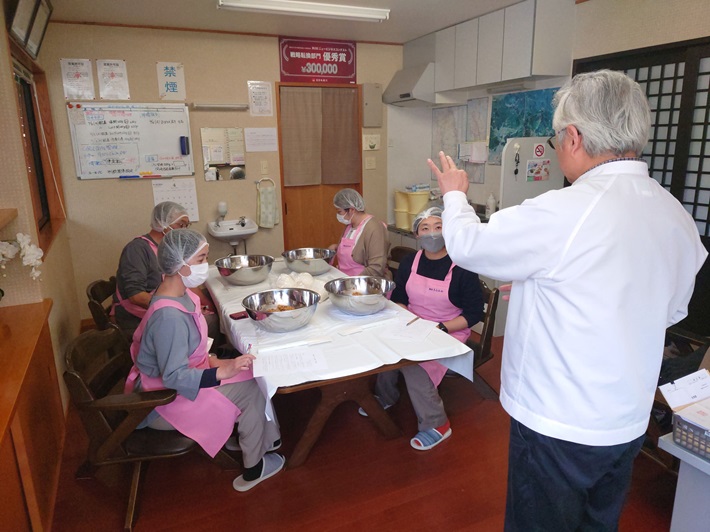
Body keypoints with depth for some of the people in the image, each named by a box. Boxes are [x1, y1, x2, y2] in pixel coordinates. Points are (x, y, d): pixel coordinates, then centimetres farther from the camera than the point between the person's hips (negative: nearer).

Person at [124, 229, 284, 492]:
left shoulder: (179, 293, -3)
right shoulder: (168, 316, -33)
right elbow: (173, 377, -31)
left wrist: (208, 359, 1)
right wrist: (221, 372, -34)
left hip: (185, 373, 9)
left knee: (255, 373, 3)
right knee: (251, 390, -11)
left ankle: (268, 437, 19)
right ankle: (253, 470, 8)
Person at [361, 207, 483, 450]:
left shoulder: (462, 268, -12)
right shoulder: (409, 262, 4)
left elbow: (474, 312, -10)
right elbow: (398, 298, 12)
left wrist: (440, 329, -20)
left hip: (449, 332, -5)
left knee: (412, 362, -29)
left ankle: (436, 424, -10)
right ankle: (385, 396, 9)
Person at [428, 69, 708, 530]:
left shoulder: (563, 214, -28)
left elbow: (467, 246, -14)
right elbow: (672, 311, 11)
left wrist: (454, 193, 7)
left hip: (559, 427, -7)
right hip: (629, 423, 7)